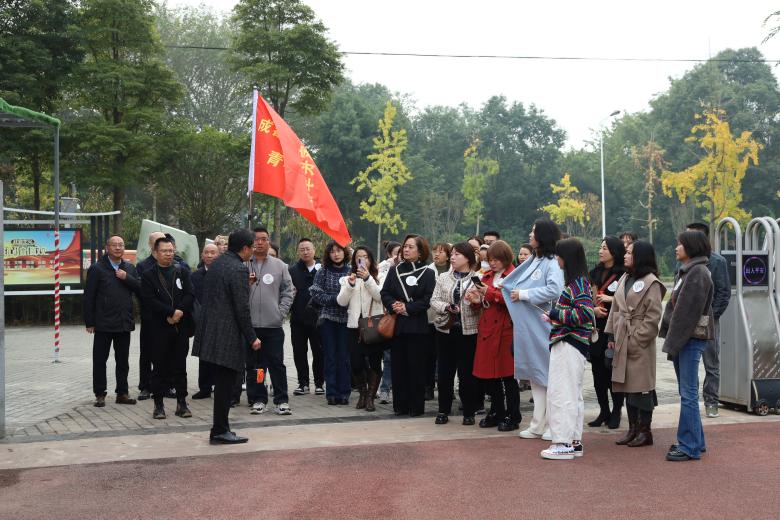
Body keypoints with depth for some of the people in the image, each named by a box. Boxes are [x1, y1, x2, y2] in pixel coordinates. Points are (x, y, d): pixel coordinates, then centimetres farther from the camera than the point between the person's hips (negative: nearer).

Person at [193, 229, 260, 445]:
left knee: (222, 383, 16)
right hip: (227, 334, -9)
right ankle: (220, 431, 6)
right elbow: (242, 308, -16)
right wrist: (251, 337, -8)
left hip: (210, 328, 9)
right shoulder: (239, 269, -15)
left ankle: (220, 428, 23)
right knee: (225, 384, 0)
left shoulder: (216, 263, 11)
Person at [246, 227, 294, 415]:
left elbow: (287, 292, 6)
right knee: (253, 365, 7)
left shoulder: (279, 266, 7)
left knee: (277, 364, 2)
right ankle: (258, 399, 16)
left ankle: (281, 400, 8)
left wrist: (281, 312, -4)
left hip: (273, 324, 0)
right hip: (250, 324, 0)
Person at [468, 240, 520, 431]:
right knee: (489, 375, 9)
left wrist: (490, 292, -18)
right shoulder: (488, 276, 16)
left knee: (507, 375, -1)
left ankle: (512, 417, 8)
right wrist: (478, 299, -2)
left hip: (505, 331, -6)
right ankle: (496, 413, 21)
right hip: (487, 330, 6)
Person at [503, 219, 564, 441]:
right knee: (535, 374, 12)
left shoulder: (552, 263, -11)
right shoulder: (532, 261, 14)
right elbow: (513, 285, 23)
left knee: (549, 375, 0)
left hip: (544, 327, -8)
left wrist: (524, 294, -17)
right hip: (528, 326, 8)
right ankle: (538, 425, 20)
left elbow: (555, 290, -24)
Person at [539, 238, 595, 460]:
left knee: (562, 392, -7)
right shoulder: (574, 281, 16)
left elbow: (584, 313, -21)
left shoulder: (579, 283, -13)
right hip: (565, 343, 10)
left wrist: (555, 314, -13)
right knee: (572, 393, 13)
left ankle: (564, 443, -3)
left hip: (569, 344, -10)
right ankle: (574, 442, 20)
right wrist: (554, 317, 10)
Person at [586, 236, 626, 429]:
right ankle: (604, 411, 18)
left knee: (614, 370, -1)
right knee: (598, 370, 8)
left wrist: (611, 299, -16)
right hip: (596, 327, 6)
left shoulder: (623, 274, -6)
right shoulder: (595, 272, 13)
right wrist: (594, 309, -4)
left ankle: (616, 412, 12)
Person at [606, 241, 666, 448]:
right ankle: (633, 428, 20)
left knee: (641, 386, -2)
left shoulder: (651, 283, -9)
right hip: (622, 341, 8)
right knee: (627, 386, 11)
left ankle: (645, 431, 8)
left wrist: (637, 338, -16)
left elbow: (653, 316, -14)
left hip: (640, 343, -8)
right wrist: (611, 335, 9)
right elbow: (615, 308, 15)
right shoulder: (624, 279, 14)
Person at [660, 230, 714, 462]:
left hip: (692, 339, -10)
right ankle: (696, 441, 23)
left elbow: (688, 312, -18)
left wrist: (674, 342, -17)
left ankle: (690, 447, -1)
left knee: (688, 393, -6)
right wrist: (670, 339, 10)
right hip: (682, 339, 10)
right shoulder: (685, 272, 16)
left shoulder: (698, 273, -13)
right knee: (687, 392, 14)